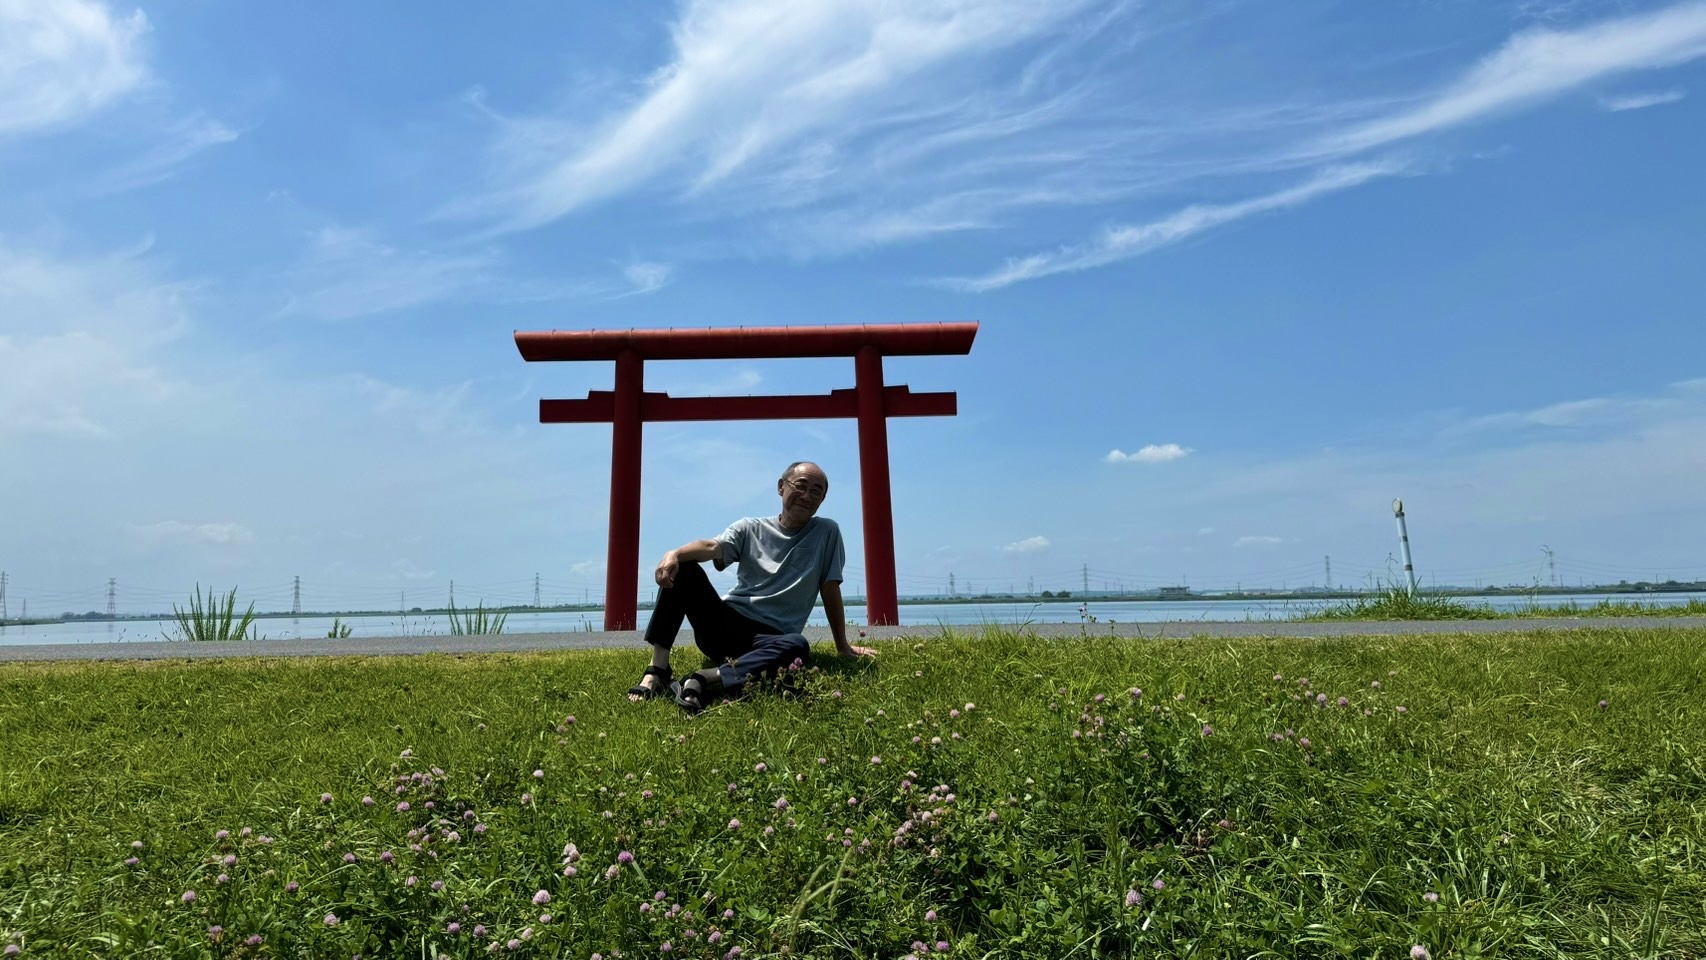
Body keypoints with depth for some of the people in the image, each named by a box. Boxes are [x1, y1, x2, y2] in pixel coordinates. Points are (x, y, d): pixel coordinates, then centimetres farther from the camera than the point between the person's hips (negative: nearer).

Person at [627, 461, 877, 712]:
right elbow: (713, 547, -11)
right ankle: (657, 670, -21)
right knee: (681, 567, -19)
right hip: (725, 626, 2)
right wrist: (675, 553, -33)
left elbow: (830, 590, 7)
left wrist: (843, 646, 7)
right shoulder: (750, 528, 7)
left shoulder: (827, 532, 7)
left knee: (798, 645, -37)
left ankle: (705, 680, -42)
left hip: (769, 638, -2)